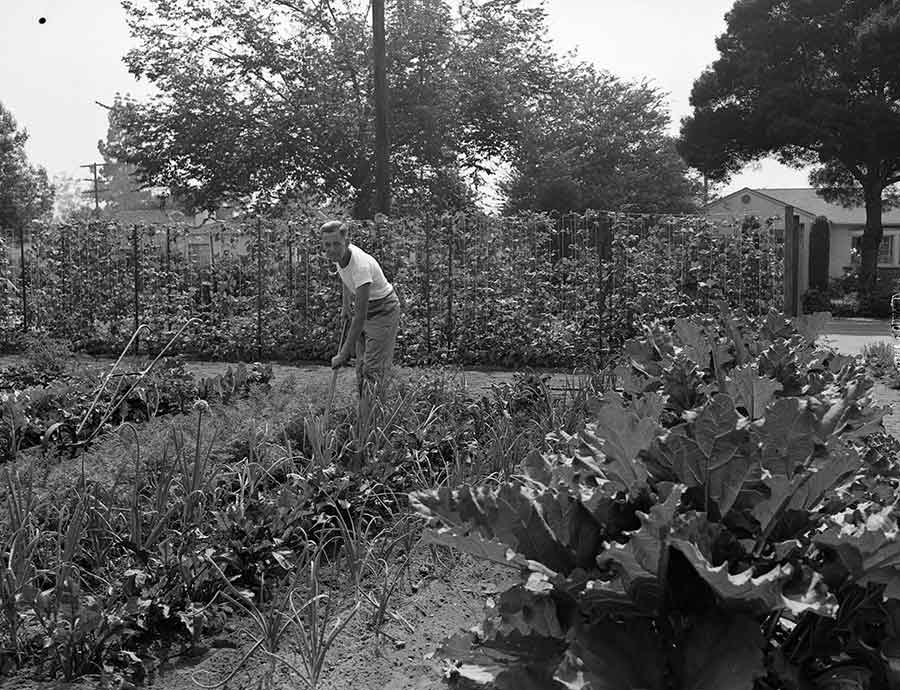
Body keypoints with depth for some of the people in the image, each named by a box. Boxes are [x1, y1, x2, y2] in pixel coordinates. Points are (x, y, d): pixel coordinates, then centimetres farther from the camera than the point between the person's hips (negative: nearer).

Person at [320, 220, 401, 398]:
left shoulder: (361, 266, -35)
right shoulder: (340, 255, -12)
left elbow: (360, 317, -35)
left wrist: (344, 354, -33)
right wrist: (345, 305, 16)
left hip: (384, 311, -8)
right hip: (365, 308, 8)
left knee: (373, 370, -15)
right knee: (361, 369, 11)